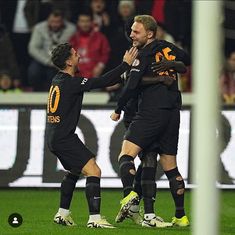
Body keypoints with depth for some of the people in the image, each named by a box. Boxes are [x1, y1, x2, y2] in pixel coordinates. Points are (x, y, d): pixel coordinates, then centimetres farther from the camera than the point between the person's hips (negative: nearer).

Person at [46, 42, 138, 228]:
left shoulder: (57, 80, 11)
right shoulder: (71, 83, -17)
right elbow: (103, 82, -22)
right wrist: (126, 64, -14)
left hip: (54, 137, 10)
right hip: (64, 138, -10)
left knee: (74, 171, 29)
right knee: (94, 171, -13)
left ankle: (62, 214, 31)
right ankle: (94, 218, -21)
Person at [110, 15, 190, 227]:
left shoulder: (144, 56, -7)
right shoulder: (168, 48, 11)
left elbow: (131, 87, -13)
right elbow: (187, 62, 29)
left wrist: (118, 110, -1)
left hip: (152, 112, -7)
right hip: (173, 113, 7)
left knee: (126, 155, -11)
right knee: (170, 166, 13)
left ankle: (129, 193, -37)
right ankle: (181, 216, 12)